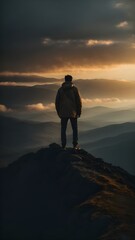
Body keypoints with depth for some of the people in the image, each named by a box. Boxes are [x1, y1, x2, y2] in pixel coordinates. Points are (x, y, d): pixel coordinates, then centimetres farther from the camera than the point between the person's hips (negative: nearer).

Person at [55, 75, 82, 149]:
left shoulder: (60, 89, 2)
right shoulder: (74, 89, -4)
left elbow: (57, 102, 5)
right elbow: (78, 101, -4)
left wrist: (58, 112, 14)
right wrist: (79, 112, 4)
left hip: (63, 113, 1)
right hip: (73, 113, -1)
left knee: (63, 129, 6)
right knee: (74, 129, 9)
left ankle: (63, 146, 3)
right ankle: (75, 144, 5)